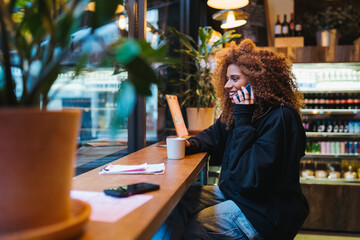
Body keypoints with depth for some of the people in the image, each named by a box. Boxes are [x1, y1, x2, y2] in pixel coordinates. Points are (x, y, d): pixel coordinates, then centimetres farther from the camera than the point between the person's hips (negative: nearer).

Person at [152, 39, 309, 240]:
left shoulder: (280, 118, -22)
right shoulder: (235, 110, 5)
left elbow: (248, 177, -27)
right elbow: (214, 135, 24)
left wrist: (243, 120, -25)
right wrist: (190, 145, 1)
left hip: (266, 210, -8)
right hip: (233, 193, 8)